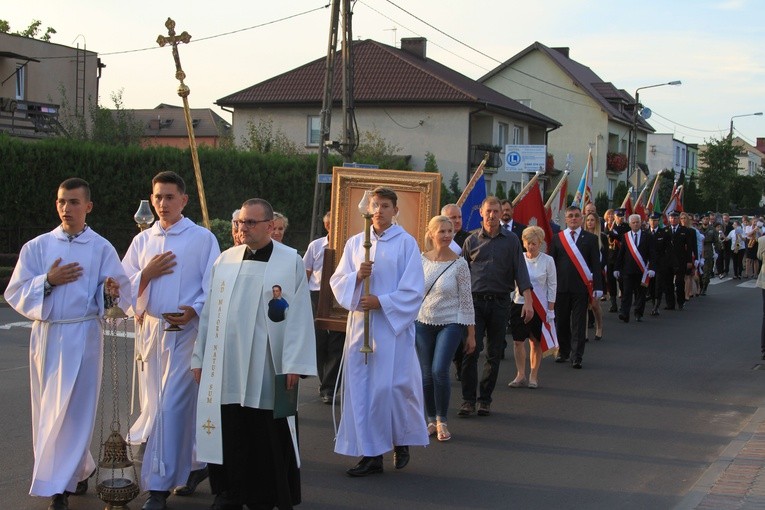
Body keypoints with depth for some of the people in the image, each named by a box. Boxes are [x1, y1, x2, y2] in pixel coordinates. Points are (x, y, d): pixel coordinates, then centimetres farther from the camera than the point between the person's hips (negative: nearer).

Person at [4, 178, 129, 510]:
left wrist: (111, 290, -26)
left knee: (73, 410, -4)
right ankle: (79, 469, 31)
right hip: (46, 336, 3)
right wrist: (48, 281, -12)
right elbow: (15, 293, 2)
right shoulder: (37, 246, 5)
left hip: (83, 336, -3)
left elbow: (117, 289, -4)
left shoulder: (102, 248, 1)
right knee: (48, 410, 10)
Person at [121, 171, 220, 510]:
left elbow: (214, 287, -4)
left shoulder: (202, 238, -2)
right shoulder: (142, 240, 12)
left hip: (187, 330, -5)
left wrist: (194, 310, -20)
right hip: (152, 329, 6)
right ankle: (193, 466, 29)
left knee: (171, 406, -9)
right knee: (160, 404, 11)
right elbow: (124, 286, 10)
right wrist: (146, 274, -7)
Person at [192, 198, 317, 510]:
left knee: (267, 440, 2)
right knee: (228, 438, 9)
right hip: (225, 368, 4)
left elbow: (299, 316, -6)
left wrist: (294, 365, -11)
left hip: (267, 369, -4)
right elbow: (209, 312, 11)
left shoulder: (291, 262, -3)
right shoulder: (225, 260, 9)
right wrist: (199, 358, 9)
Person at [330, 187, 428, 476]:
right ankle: (371, 453, 8)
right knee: (361, 387, 1)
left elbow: (413, 290, -5)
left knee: (392, 386, -6)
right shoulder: (355, 243, 10)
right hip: (360, 323, 4)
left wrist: (382, 302, -15)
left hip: (393, 325, -4)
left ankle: (402, 441, 20)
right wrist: (356, 276, -11)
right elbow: (337, 281, 8)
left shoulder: (406, 243, -1)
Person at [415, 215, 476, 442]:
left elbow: (466, 300, -3)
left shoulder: (459, 264, -6)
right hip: (423, 322, 3)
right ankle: (431, 420, 20)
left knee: (439, 371, -14)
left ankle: (442, 421, 5)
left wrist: (471, 334, -1)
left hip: (450, 323, -2)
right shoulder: (421, 260, 0)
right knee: (426, 375, 4)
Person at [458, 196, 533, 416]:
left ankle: (485, 399, 15)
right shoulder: (472, 240, 6)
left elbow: (520, 271, 0)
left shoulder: (511, 240, 5)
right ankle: (468, 400, -1)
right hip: (475, 301, -1)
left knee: (494, 354, 6)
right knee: (471, 351, -7)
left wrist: (527, 301, -10)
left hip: (500, 302, 1)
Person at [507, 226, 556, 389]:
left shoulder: (547, 261, -2)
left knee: (535, 342, 5)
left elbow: (552, 286, 0)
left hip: (539, 306, -2)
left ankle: (533, 376, 15)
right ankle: (520, 375, 9)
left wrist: (550, 310, -4)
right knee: (518, 341, 0)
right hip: (519, 303, 2)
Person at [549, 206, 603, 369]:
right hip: (561, 287, 2)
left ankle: (576, 357, 2)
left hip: (581, 287, -2)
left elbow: (596, 265, 2)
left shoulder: (590, 239, 5)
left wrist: (597, 288, -4)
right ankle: (563, 352, 22)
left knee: (578, 323, -1)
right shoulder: (557, 239, 8)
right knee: (561, 322, 8)